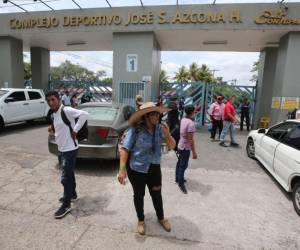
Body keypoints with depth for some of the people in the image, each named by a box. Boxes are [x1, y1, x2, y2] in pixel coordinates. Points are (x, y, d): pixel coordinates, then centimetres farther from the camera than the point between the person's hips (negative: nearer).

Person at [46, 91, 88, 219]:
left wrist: (75, 130, -24)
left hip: (70, 149, -9)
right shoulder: (54, 114, 11)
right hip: (61, 149, 9)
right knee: (69, 174, 23)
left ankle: (66, 205, 13)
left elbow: (84, 114, -29)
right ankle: (72, 194, 42)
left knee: (65, 178, -2)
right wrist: (52, 130, 3)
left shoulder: (66, 110, -17)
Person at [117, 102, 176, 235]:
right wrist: (122, 170, -23)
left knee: (157, 194, 17)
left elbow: (172, 146, -5)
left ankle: (161, 218, 43)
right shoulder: (136, 129, -21)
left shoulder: (160, 128, -8)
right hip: (136, 168, -3)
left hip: (154, 167, 4)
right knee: (139, 195, 15)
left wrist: (167, 135, -24)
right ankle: (141, 220, 41)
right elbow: (124, 149, -19)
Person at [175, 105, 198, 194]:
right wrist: (194, 152, -21)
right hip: (185, 147, -9)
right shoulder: (191, 123, -25)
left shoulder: (183, 120, 1)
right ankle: (181, 183, 16)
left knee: (180, 163, 21)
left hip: (180, 145, 9)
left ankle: (178, 179, 37)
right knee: (183, 165, 3)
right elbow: (191, 140, -26)